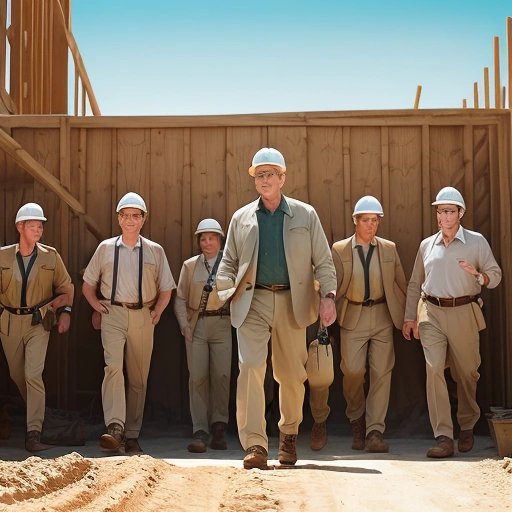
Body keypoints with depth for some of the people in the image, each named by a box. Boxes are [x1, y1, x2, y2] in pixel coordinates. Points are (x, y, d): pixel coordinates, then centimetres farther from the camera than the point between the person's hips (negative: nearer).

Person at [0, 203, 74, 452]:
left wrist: (65, 311, -1)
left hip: (38, 322, -2)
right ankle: (36, 413, 40)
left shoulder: (51, 256, -3)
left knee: (33, 375, -15)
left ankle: (33, 434, -17)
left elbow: (66, 287, 9)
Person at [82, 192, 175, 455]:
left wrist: (157, 312, 6)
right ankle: (114, 428, -32)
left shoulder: (155, 251, 9)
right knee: (113, 365, -22)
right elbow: (88, 285, 18)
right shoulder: (105, 248, 9)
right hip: (113, 314, -1)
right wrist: (97, 306, 6)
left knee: (138, 377, 3)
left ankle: (132, 436, 11)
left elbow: (166, 289, 16)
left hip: (142, 317, 1)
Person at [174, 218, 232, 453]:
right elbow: (180, 298, 10)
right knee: (197, 377, -5)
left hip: (222, 323, -1)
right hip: (196, 325, 1)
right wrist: (184, 324, -1)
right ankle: (200, 432, -4)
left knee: (222, 375, -6)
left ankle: (219, 428, 8)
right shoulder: (190, 266, 12)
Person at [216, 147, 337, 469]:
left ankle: (289, 434, 31)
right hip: (253, 302, 0)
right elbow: (229, 262, 16)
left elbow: (323, 261, 6)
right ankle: (255, 445, -15)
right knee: (250, 367, -14)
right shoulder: (241, 218, 11)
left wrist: (328, 295, -8)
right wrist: (226, 291, -1)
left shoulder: (305, 215, 8)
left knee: (292, 373, 8)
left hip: (291, 303, 0)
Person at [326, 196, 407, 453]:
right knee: (353, 371, -10)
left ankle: (375, 431, -1)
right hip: (353, 318, -1)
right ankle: (357, 420, 17)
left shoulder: (389, 249, 7)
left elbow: (401, 285, 11)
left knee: (381, 372, -4)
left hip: (382, 316, 2)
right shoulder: (339, 250, 2)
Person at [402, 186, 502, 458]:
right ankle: (443, 438, -16)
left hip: (463, 313, -1)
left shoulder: (476, 242, 5)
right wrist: (410, 318, 14)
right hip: (432, 313, 1)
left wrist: (478, 275, -19)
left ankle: (467, 428, 28)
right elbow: (415, 284, 19)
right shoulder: (427, 245, 14)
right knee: (434, 369, -13)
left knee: (467, 372, 6)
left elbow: (495, 274, 3)